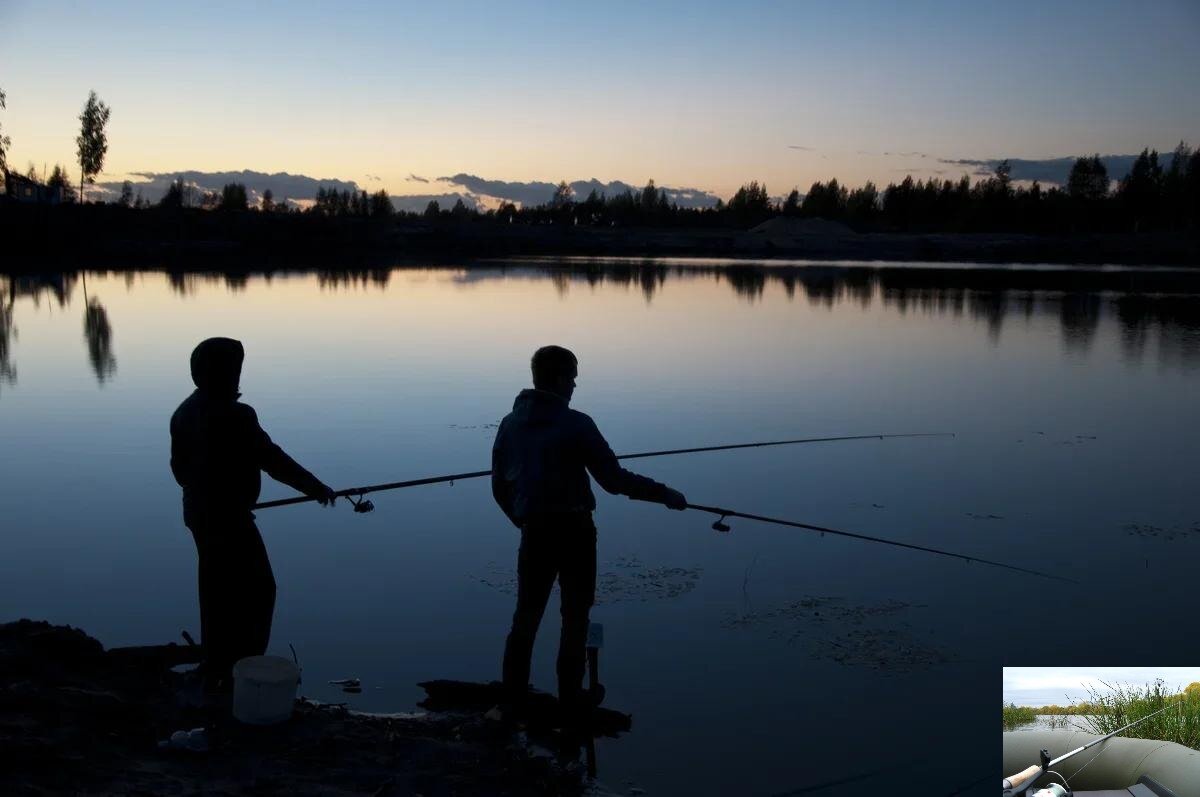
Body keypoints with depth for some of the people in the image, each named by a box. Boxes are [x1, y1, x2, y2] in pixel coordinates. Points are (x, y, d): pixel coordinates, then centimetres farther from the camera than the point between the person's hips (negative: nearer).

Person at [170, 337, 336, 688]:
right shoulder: (234, 416, -23)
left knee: (217, 590, 18)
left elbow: (180, 467, 13)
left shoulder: (185, 411, 3)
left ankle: (215, 669, 28)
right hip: (228, 518, -9)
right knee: (257, 590, 4)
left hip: (200, 514, 9)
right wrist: (316, 487, -9)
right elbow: (273, 460, -19)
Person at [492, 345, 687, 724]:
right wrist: (664, 494, -4)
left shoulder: (510, 423, 4)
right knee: (575, 614, 7)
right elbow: (613, 479, -14)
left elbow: (500, 486, 10)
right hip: (573, 530, -4)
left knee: (527, 612, 15)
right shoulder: (575, 425, -13)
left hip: (534, 532, 5)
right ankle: (570, 700, 11)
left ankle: (513, 696, 17)